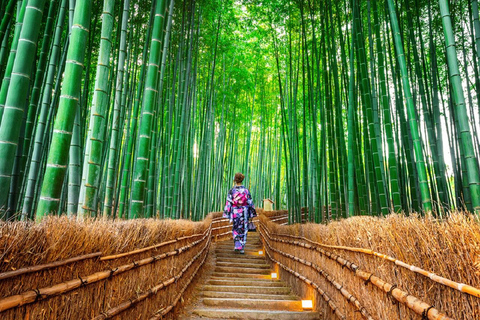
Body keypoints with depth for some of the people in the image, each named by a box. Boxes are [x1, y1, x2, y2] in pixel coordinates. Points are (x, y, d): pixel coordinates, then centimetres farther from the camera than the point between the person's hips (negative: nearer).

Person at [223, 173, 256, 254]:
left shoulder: (232, 190, -7)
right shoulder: (246, 190, -5)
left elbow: (228, 203, -8)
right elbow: (250, 203, -3)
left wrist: (227, 214, -2)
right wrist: (252, 214, 6)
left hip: (235, 213, 0)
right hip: (244, 212, 0)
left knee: (236, 229, 18)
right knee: (243, 230, 10)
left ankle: (237, 246, 7)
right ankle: (242, 248, 11)